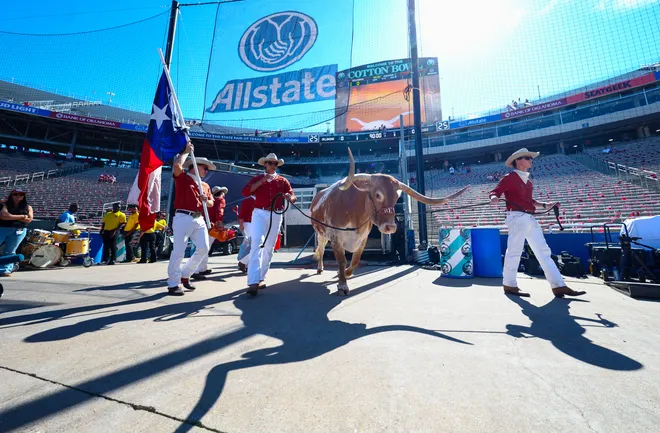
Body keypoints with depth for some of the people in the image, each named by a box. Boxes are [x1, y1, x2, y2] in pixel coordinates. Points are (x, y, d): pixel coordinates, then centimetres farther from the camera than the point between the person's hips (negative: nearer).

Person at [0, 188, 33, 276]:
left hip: (19, 231, 1)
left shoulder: (28, 207, 9)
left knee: (10, 251, 5)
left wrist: (11, 216, -6)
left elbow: (29, 219, -3)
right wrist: (22, 216, -6)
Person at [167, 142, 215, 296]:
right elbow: (177, 165, -17)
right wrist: (186, 152, -2)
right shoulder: (182, 177, 5)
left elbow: (211, 204, 25)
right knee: (179, 250, -6)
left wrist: (206, 200, 2)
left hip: (199, 219, 7)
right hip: (183, 218, -6)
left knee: (203, 248, 2)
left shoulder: (205, 185, 22)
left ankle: (185, 275, 19)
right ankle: (173, 284, 4)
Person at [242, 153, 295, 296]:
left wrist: (290, 197, -20)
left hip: (276, 216, 3)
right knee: (257, 244, -16)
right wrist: (262, 181, -11)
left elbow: (293, 197, 4)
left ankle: (261, 278, 22)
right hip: (259, 214, -2)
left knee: (269, 248, 9)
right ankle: (253, 282, -19)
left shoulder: (283, 181, 13)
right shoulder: (257, 178, 11)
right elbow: (245, 192, -5)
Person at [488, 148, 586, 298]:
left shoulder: (527, 180, 22)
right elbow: (495, 191, -15)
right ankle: (509, 285, 3)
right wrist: (494, 197, -37)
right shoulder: (509, 178, -5)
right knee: (514, 251, -6)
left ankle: (559, 286, 15)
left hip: (530, 219, 9)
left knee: (543, 251, 9)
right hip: (517, 217, -9)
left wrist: (545, 205, 17)